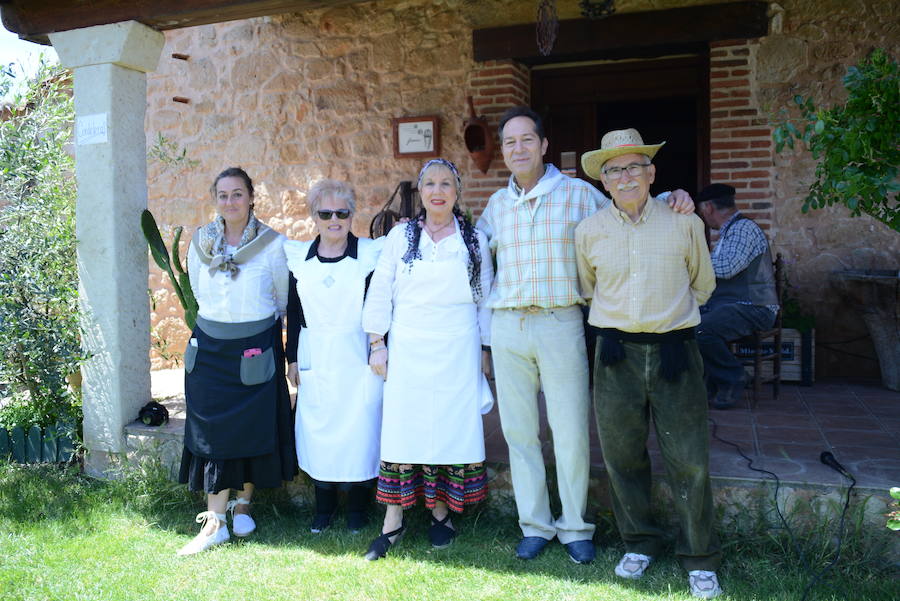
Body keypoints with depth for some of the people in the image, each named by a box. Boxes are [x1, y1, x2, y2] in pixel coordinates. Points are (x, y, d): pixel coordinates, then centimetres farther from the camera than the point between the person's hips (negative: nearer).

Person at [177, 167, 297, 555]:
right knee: (211, 430, 3)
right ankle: (215, 519, 9)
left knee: (252, 426, 6)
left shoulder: (272, 244, -8)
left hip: (256, 349, -2)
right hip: (209, 348, 3)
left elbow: (283, 298, 4)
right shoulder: (201, 242, 2)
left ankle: (242, 504, 25)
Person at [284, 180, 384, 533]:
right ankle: (324, 506, 24)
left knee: (359, 431, 1)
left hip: (359, 359, -3)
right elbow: (293, 312, 11)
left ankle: (357, 507, 19)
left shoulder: (370, 254, -4)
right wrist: (293, 358, 8)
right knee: (317, 429, 7)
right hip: (315, 361, 3)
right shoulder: (299, 257, 6)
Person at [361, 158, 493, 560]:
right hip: (407, 351, 0)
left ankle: (441, 514, 19)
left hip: (457, 353, 0)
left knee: (452, 427, 2)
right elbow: (380, 293, 7)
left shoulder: (474, 240, 7)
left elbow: (485, 299, 10)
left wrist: (484, 349, 7)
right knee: (402, 428, -1)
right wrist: (377, 344, 1)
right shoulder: (400, 237, 7)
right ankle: (393, 522, 9)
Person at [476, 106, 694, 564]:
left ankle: (574, 527, 19)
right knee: (519, 431, 9)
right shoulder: (497, 203, 12)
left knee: (571, 432, 1)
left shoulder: (578, 193, 1)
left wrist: (672, 197, -6)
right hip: (507, 325, 3)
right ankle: (534, 525, 23)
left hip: (560, 323, -3)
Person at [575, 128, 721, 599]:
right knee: (622, 456, 9)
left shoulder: (684, 223, 2)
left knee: (689, 459, 1)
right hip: (616, 353, 2)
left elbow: (703, 285, 16)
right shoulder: (588, 231, 5)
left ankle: (700, 560, 18)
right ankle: (639, 544, 28)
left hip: (674, 350, -1)